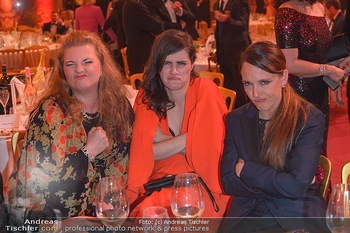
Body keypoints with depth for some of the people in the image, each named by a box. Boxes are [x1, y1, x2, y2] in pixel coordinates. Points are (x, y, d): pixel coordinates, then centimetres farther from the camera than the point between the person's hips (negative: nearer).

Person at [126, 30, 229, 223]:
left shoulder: (205, 89, 0)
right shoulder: (146, 97, 8)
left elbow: (210, 145, -7)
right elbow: (143, 151, -2)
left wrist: (163, 140, -5)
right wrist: (185, 140, -8)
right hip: (158, 183, 3)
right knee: (146, 211, -31)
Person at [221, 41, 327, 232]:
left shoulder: (310, 119, -7)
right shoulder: (235, 120, 7)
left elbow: (297, 186, -16)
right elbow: (228, 183, 2)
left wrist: (246, 170, -7)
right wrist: (278, 183, -10)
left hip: (297, 216, -3)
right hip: (247, 213, 3)